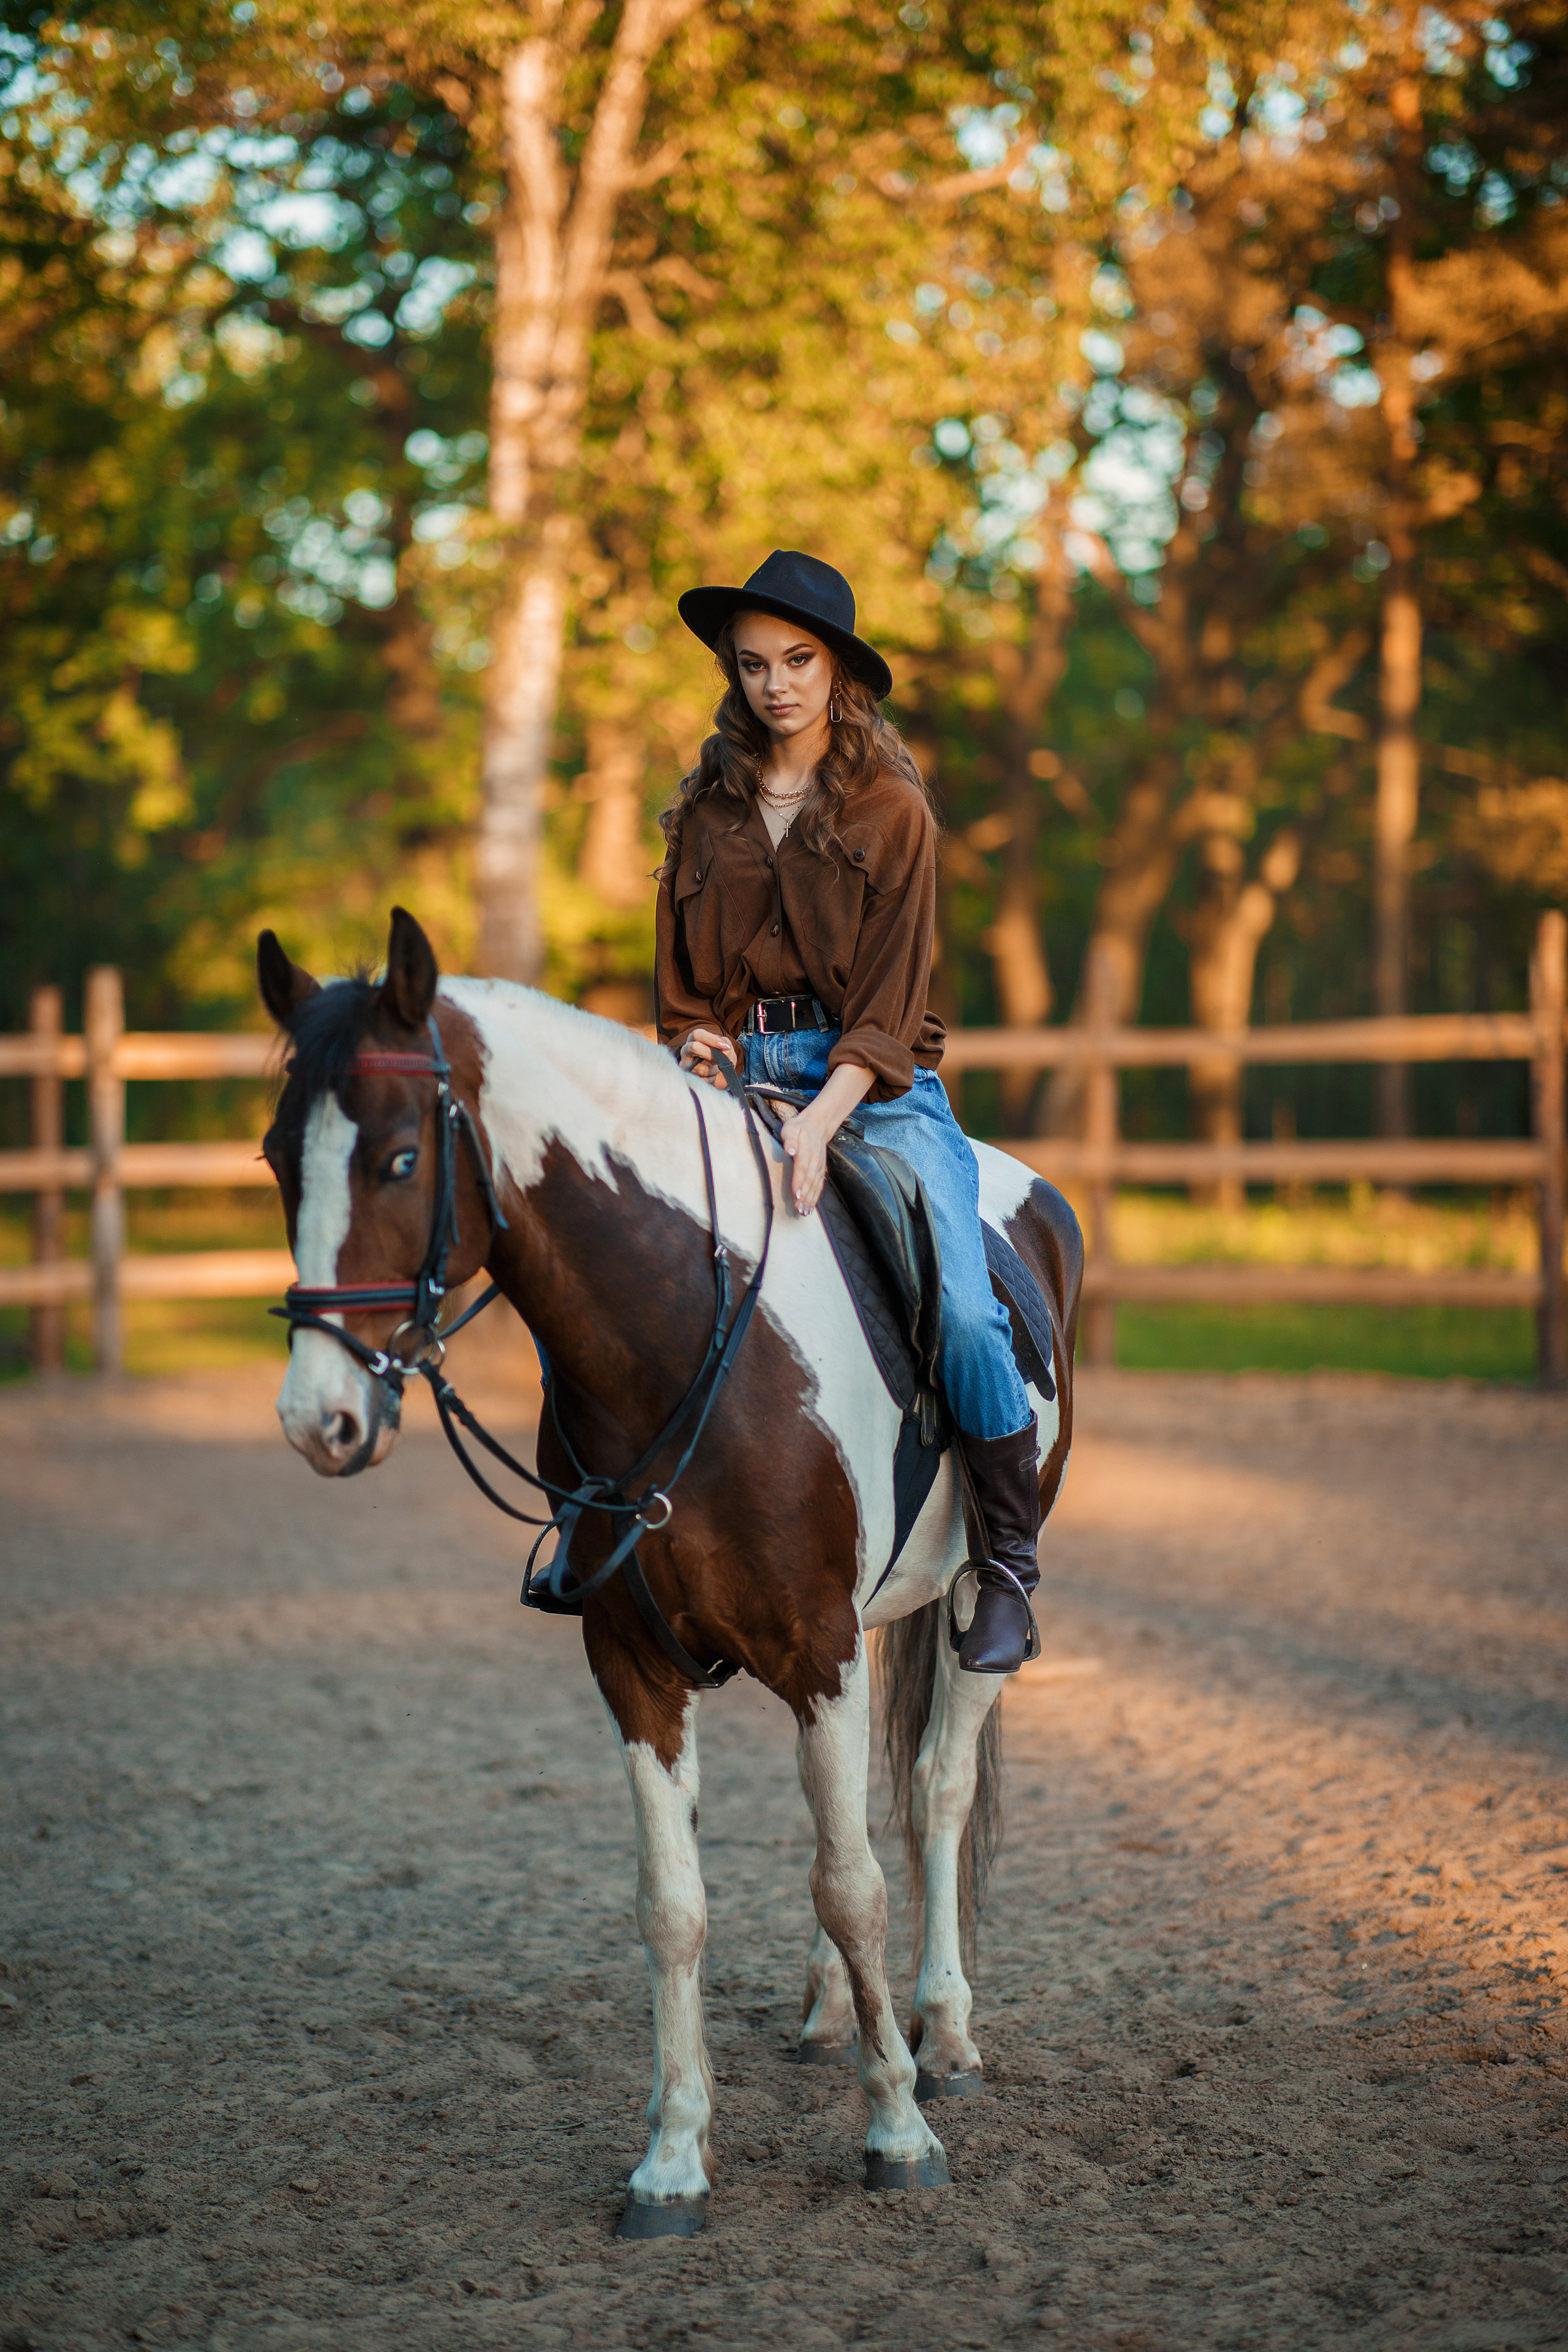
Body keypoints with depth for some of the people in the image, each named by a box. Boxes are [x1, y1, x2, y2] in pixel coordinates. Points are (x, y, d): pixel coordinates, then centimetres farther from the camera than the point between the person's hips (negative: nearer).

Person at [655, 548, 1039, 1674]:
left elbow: (889, 1008, -6)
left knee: (961, 1307, -24)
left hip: (875, 1086, -4)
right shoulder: (710, 806, 10)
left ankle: (1012, 1559, -6)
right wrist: (696, 1050, -7)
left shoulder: (892, 809, -1)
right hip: (737, 1078, 4)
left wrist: (819, 1122, -20)